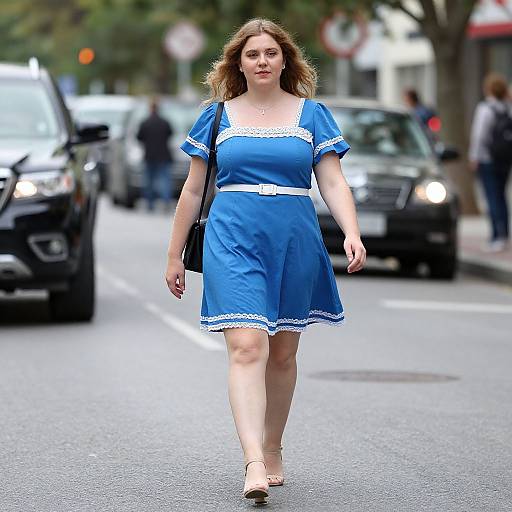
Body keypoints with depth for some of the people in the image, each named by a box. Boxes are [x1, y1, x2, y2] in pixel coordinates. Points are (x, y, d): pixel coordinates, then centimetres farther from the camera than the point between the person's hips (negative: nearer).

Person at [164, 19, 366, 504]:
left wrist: (352, 233, -14)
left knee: (282, 353, 9)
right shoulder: (218, 116, 9)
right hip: (232, 240, -2)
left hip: (294, 240, 2)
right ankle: (254, 463, -26)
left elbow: (333, 182, 3)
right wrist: (175, 255, 13)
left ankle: (272, 449, 28)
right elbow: (193, 190, 13)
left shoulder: (311, 114, 9)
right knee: (247, 346, -17)